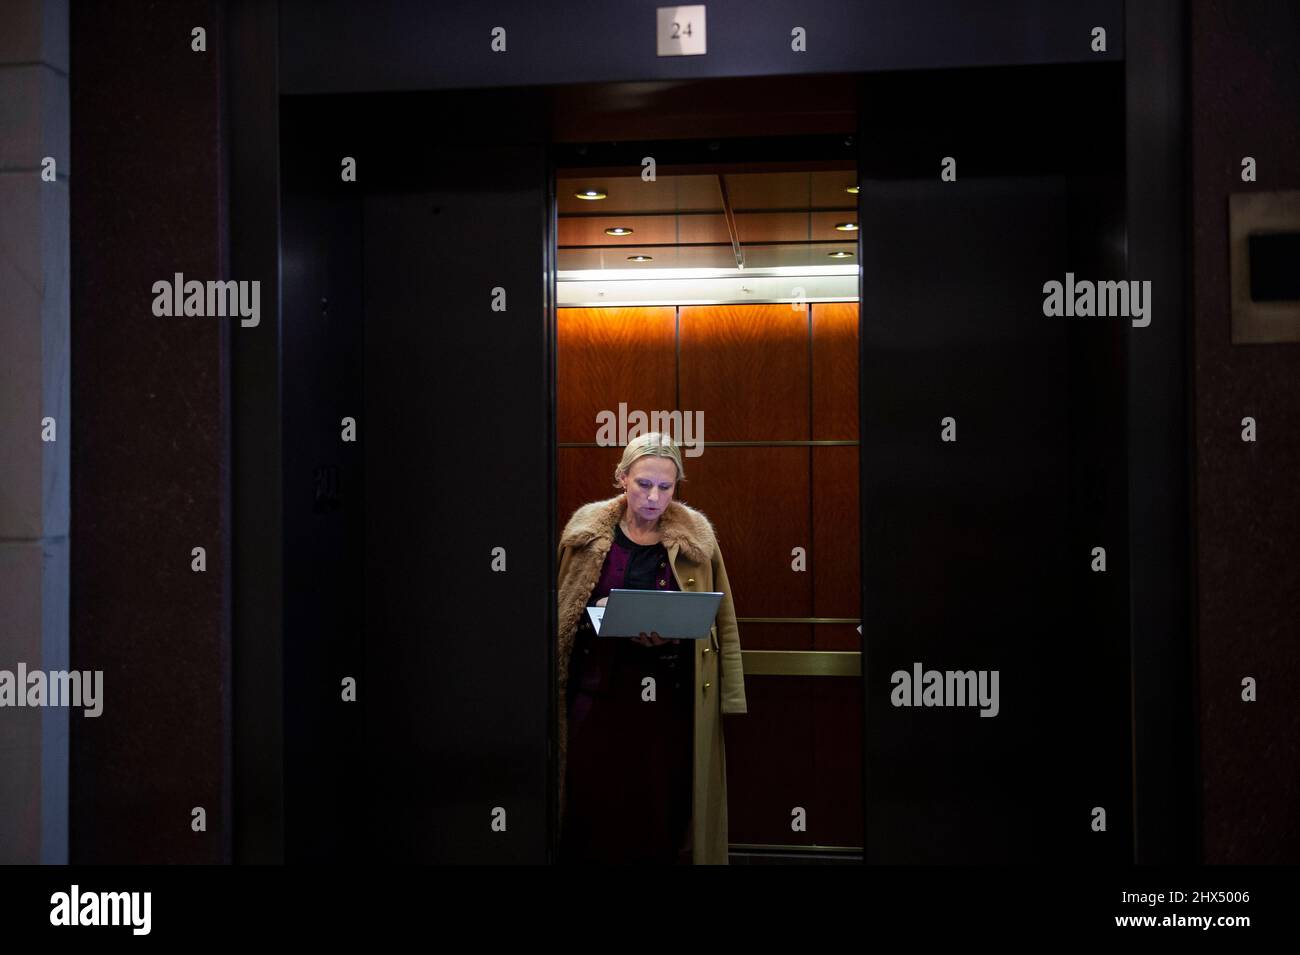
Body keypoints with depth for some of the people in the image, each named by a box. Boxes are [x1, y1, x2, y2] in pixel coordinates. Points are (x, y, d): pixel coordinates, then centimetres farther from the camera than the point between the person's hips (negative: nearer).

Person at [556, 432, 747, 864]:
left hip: (671, 697, 0)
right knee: (595, 804, 3)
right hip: (599, 693, 1)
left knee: (664, 810, 4)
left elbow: (723, 621, 4)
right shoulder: (587, 531, 2)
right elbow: (562, 613, 7)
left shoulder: (696, 536, 2)